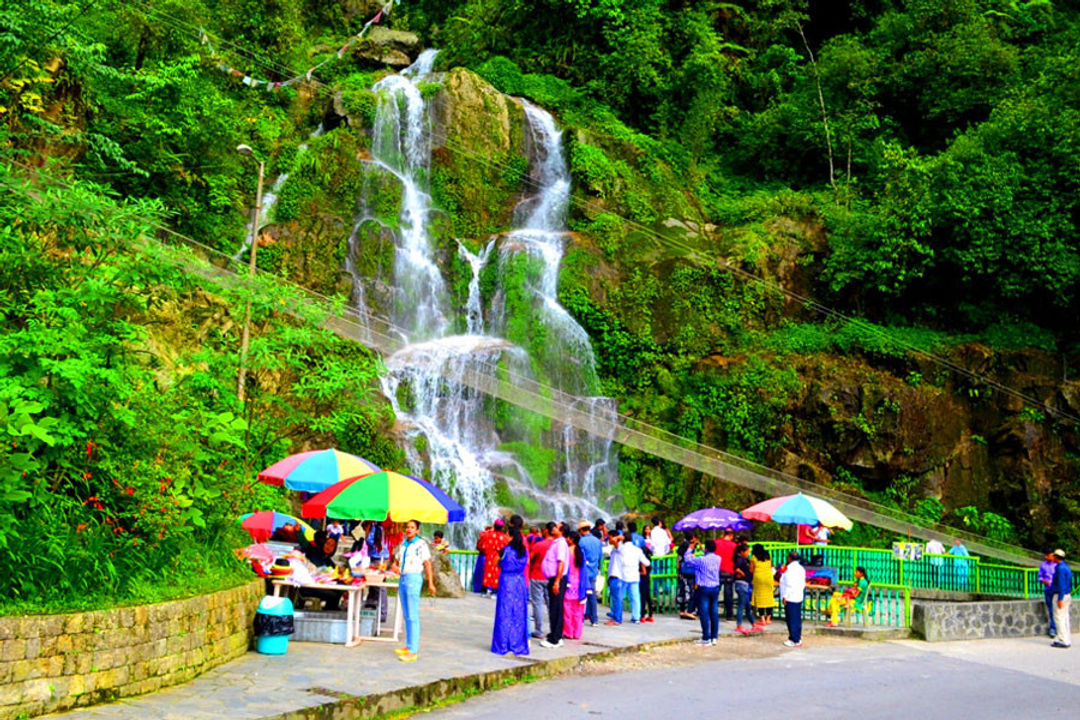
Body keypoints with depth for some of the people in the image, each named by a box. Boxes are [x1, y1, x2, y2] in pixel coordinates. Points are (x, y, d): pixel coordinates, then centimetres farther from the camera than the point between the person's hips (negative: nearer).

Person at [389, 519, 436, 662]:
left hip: (413, 579, -8)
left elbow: (427, 564, -9)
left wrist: (430, 583, -13)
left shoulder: (421, 544, -6)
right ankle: (408, 646, 19)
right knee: (406, 616, 12)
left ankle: (413, 651, -9)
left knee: (412, 617, -9)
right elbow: (396, 560, 23)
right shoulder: (402, 545, 15)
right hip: (402, 579, 8)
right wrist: (394, 566, -1)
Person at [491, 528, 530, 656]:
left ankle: (502, 645, 5)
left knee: (505, 614, 2)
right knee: (519, 614, 9)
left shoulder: (506, 550, -11)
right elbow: (526, 565, 11)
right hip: (520, 582, 4)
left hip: (507, 581, -4)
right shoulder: (524, 551, 2)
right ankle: (518, 645, 13)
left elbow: (498, 563, -1)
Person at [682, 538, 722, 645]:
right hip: (715, 588, 5)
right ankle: (714, 637, 13)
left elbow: (687, 559, -5)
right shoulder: (718, 559, 1)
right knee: (714, 613, 9)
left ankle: (706, 638, -1)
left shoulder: (701, 560, -15)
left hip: (704, 589, -5)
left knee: (704, 613, -1)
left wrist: (691, 547, 6)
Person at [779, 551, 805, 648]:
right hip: (798, 597, 9)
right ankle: (797, 638, 20)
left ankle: (795, 640, -3)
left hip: (790, 598, -9)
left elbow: (789, 584, -19)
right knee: (797, 619, 14)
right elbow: (803, 584, 16)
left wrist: (785, 596, -15)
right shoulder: (801, 568, 12)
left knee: (792, 619, -4)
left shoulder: (790, 568, -15)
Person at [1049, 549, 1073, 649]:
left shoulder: (1060, 568, -17)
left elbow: (1061, 584, -21)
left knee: (1059, 618, -7)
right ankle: (1067, 639, 12)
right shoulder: (1067, 567, 14)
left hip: (1060, 595, -10)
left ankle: (1063, 640, -8)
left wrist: (1060, 599, -22)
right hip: (1067, 595, 10)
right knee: (1065, 617, 11)